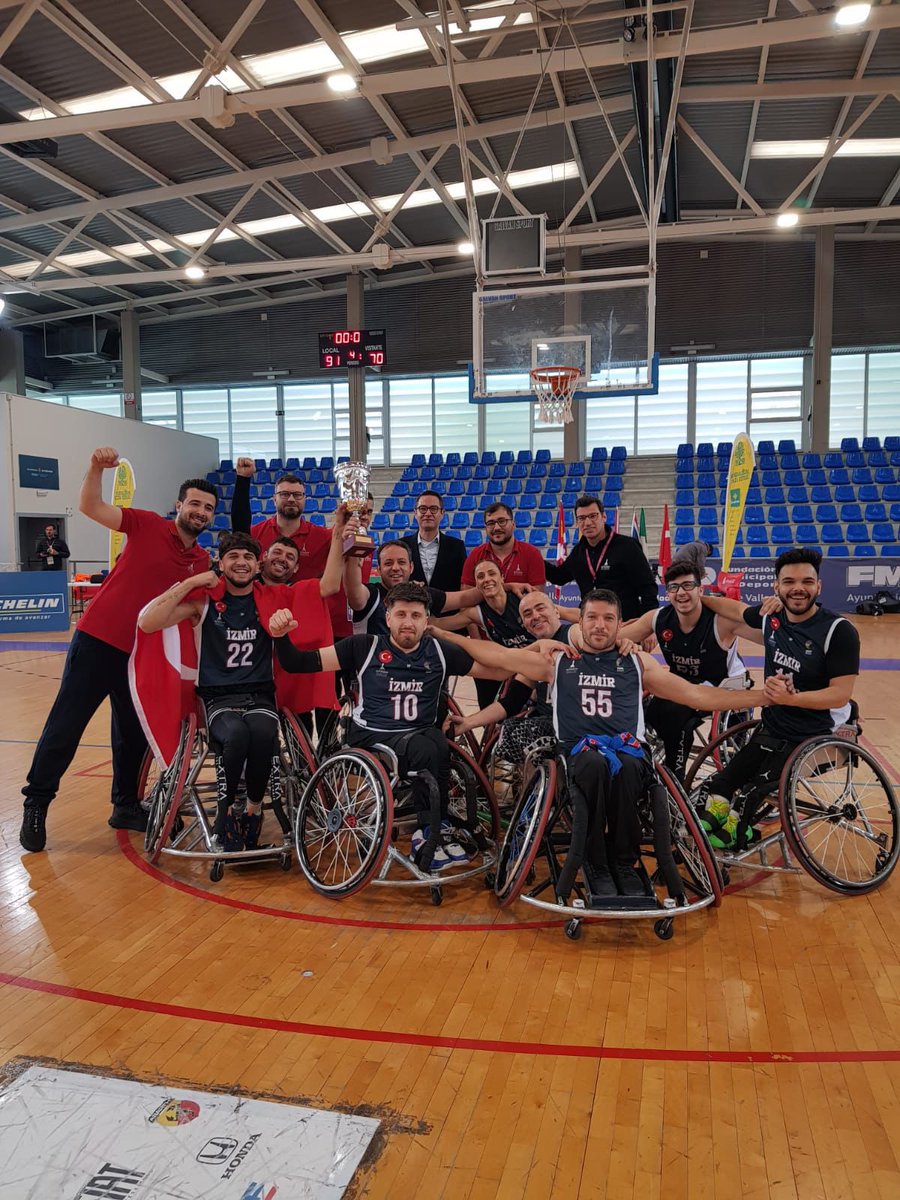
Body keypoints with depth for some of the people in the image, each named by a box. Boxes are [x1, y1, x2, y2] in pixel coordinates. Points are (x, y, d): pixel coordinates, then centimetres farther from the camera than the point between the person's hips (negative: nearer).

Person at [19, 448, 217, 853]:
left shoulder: (203, 563, 5)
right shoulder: (148, 526, -6)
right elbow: (90, 507, -14)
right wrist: (96, 468, -29)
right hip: (97, 641, -4)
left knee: (133, 733, 13)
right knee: (65, 725, 2)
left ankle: (126, 805, 29)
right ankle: (36, 803, 17)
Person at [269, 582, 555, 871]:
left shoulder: (440, 652, 7)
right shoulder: (365, 647, 1)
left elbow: (499, 668, 9)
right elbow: (298, 663, 0)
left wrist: (537, 655, -6)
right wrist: (281, 637, -18)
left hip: (421, 735, 3)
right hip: (371, 738, -2)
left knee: (438, 742, -34)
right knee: (427, 749, -33)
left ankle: (428, 836, -20)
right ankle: (434, 833, -16)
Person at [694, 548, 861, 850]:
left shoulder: (839, 631, -18)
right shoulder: (771, 616, -2)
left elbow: (841, 694, -22)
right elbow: (737, 609, 20)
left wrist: (790, 697, -33)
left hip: (812, 739, -6)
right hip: (770, 729, 6)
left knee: (752, 797, -17)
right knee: (717, 786, -2)